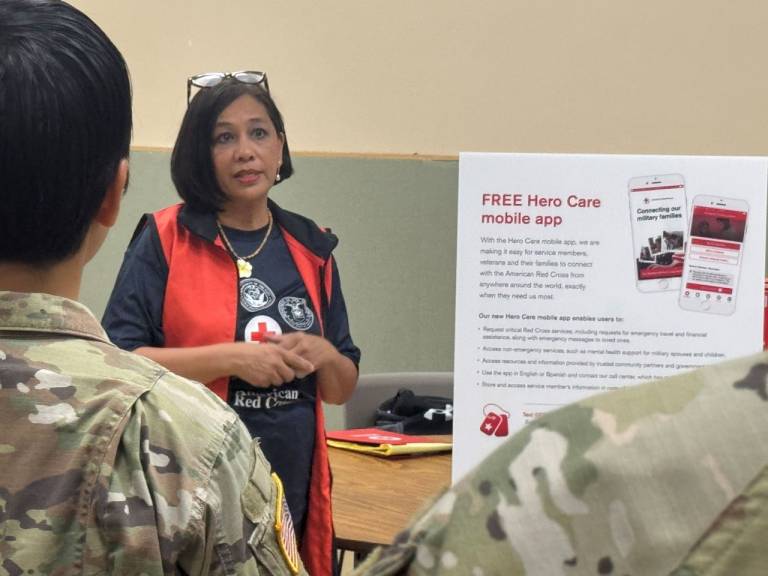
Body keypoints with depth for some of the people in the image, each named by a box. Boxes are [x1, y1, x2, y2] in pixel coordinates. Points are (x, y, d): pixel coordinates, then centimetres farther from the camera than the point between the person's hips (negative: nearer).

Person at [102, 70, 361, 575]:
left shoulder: (311, 249, 9)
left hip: (292, 492, 4)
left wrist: (322, 356, -6)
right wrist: (230, 358, -18)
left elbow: (343, 388, 15)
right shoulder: (165, 240, -4)